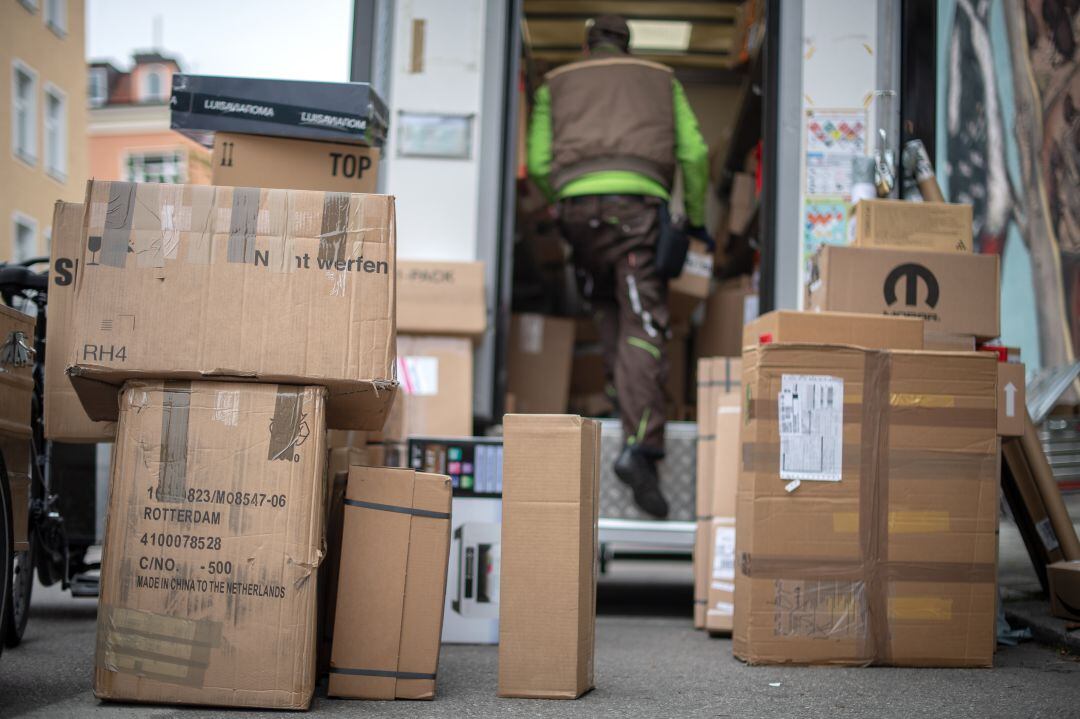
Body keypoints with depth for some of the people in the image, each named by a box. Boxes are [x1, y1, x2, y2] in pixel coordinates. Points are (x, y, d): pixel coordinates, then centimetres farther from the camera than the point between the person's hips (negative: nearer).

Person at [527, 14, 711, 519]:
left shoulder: (555, 84, 24)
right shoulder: (661, 79, 24)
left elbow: (538, 162, 12)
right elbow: (694, 155, 15)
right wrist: (697, 219, 25)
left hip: (577, 201, 1)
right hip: (639, 201, -1)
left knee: (604, 307, 24)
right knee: (644, 325, -9)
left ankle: (625, 393, 12)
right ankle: (641, 445, -22)